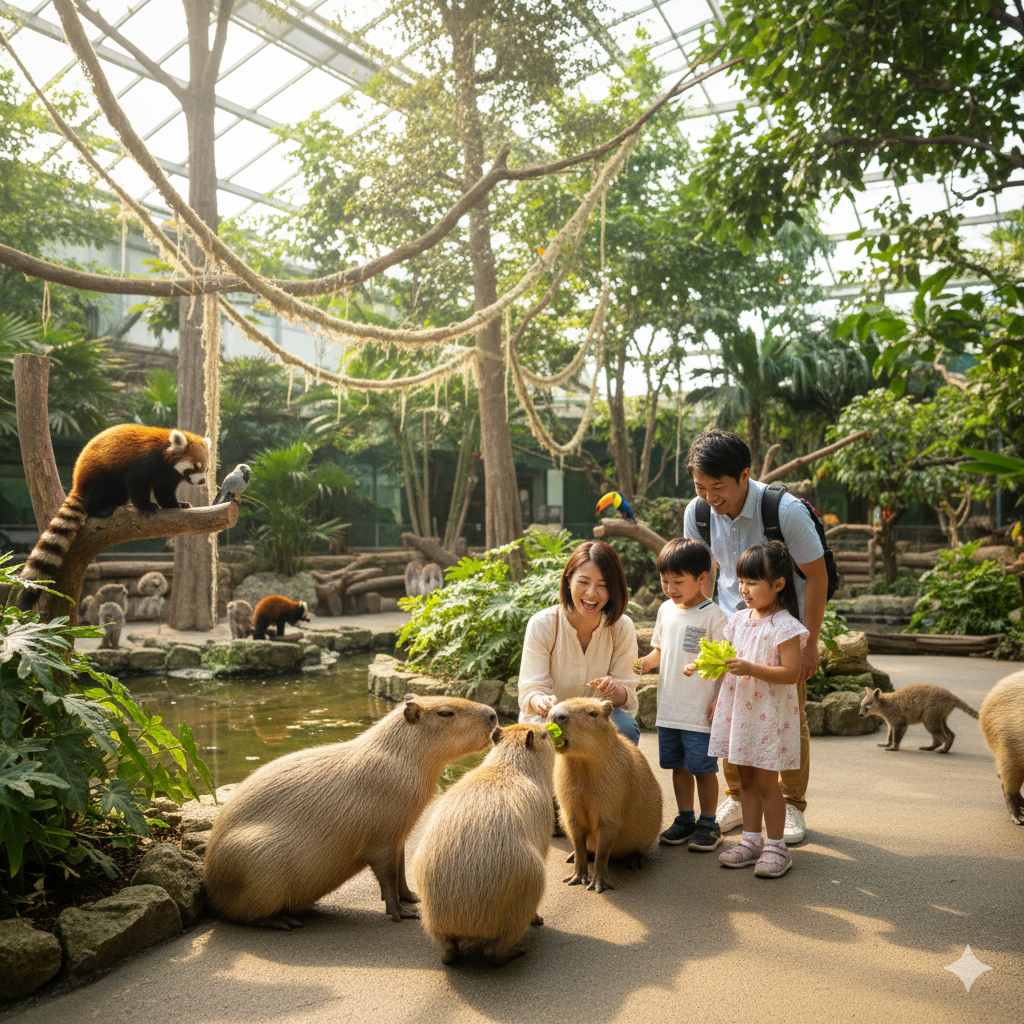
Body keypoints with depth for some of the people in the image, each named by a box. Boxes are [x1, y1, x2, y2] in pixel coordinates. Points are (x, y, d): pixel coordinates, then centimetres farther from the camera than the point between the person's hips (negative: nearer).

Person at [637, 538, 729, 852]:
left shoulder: (713, 615, -12)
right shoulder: (666, 610, 8)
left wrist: (721, 700, -15)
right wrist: (645, 662, 0)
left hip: (700, 712, -6)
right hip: (669, 708, 6)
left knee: (703, 768, 3)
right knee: (678, 766, 15)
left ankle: (708, 824, 18)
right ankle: (685, 819, 28)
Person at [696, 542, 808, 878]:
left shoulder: (785, 626, -14)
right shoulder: (739, 620, 8)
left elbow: (792, 673, -19)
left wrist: (751, 669, -26)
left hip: (769, 715, -7)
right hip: (738, 709, 7)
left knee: (766, 781, 0)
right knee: (745, 778, 13)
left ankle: (775, 846, 13)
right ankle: (751, 839, 24)